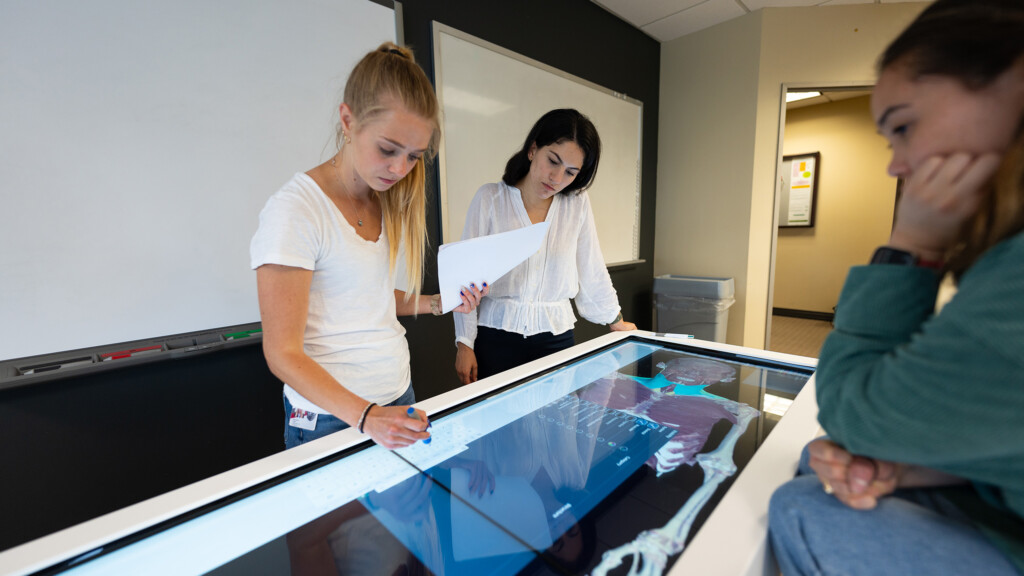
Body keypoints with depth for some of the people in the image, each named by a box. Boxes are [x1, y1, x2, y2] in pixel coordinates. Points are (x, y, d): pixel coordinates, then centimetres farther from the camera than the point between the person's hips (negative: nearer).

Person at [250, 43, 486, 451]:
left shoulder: (388, 202, 3)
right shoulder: (296, 209, -18)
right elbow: (283, 353, -18)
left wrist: (438, 304, -1)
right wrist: (365, 415, -29)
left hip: (397, 397, 7)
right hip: (330, 416, -6)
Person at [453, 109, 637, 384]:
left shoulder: (578, 204, 1)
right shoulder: (490, 198, -4)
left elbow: (592, 272, 10)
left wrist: (617, 322, 19)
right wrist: (465, 343, -4)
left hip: (555, 337, 2)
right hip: (496, 338, -1)